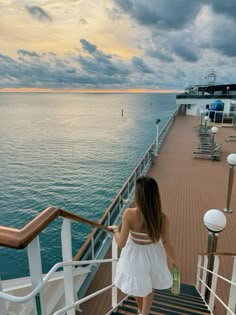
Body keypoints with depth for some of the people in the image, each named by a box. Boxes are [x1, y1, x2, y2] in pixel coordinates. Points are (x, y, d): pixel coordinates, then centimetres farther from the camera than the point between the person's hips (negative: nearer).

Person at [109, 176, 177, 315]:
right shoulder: (163, 218, -25)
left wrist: (115, 229, -3)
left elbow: (121, 243, -24)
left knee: (137, 284, 32)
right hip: (153, 255, 1)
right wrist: (173, 259, 8)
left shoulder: (129, 214, -32)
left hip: (135, 256, 0)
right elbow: (167, 243, -11)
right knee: (149, 287, 32)